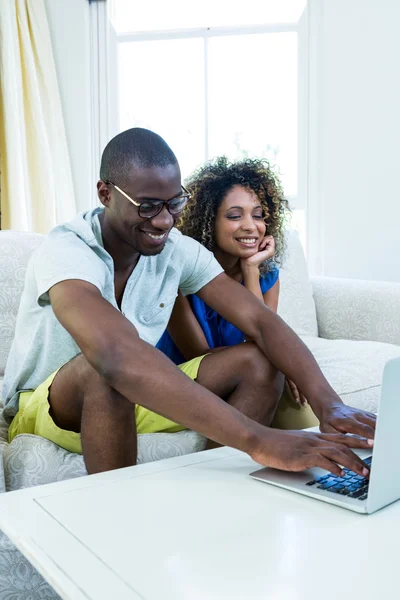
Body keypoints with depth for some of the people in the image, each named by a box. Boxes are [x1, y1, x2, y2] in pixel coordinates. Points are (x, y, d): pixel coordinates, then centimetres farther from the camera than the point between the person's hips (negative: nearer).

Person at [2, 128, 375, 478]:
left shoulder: (179, 251, -10)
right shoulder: (66, 251, -28)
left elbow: (260, 322, -17)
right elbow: (117, 356, -47)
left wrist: (329, 403, -34)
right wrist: (257, 440, -53)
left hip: (133, 398, 5)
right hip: (43, 410, -5)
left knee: (258, 362, -13)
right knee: (104, 369, -39)